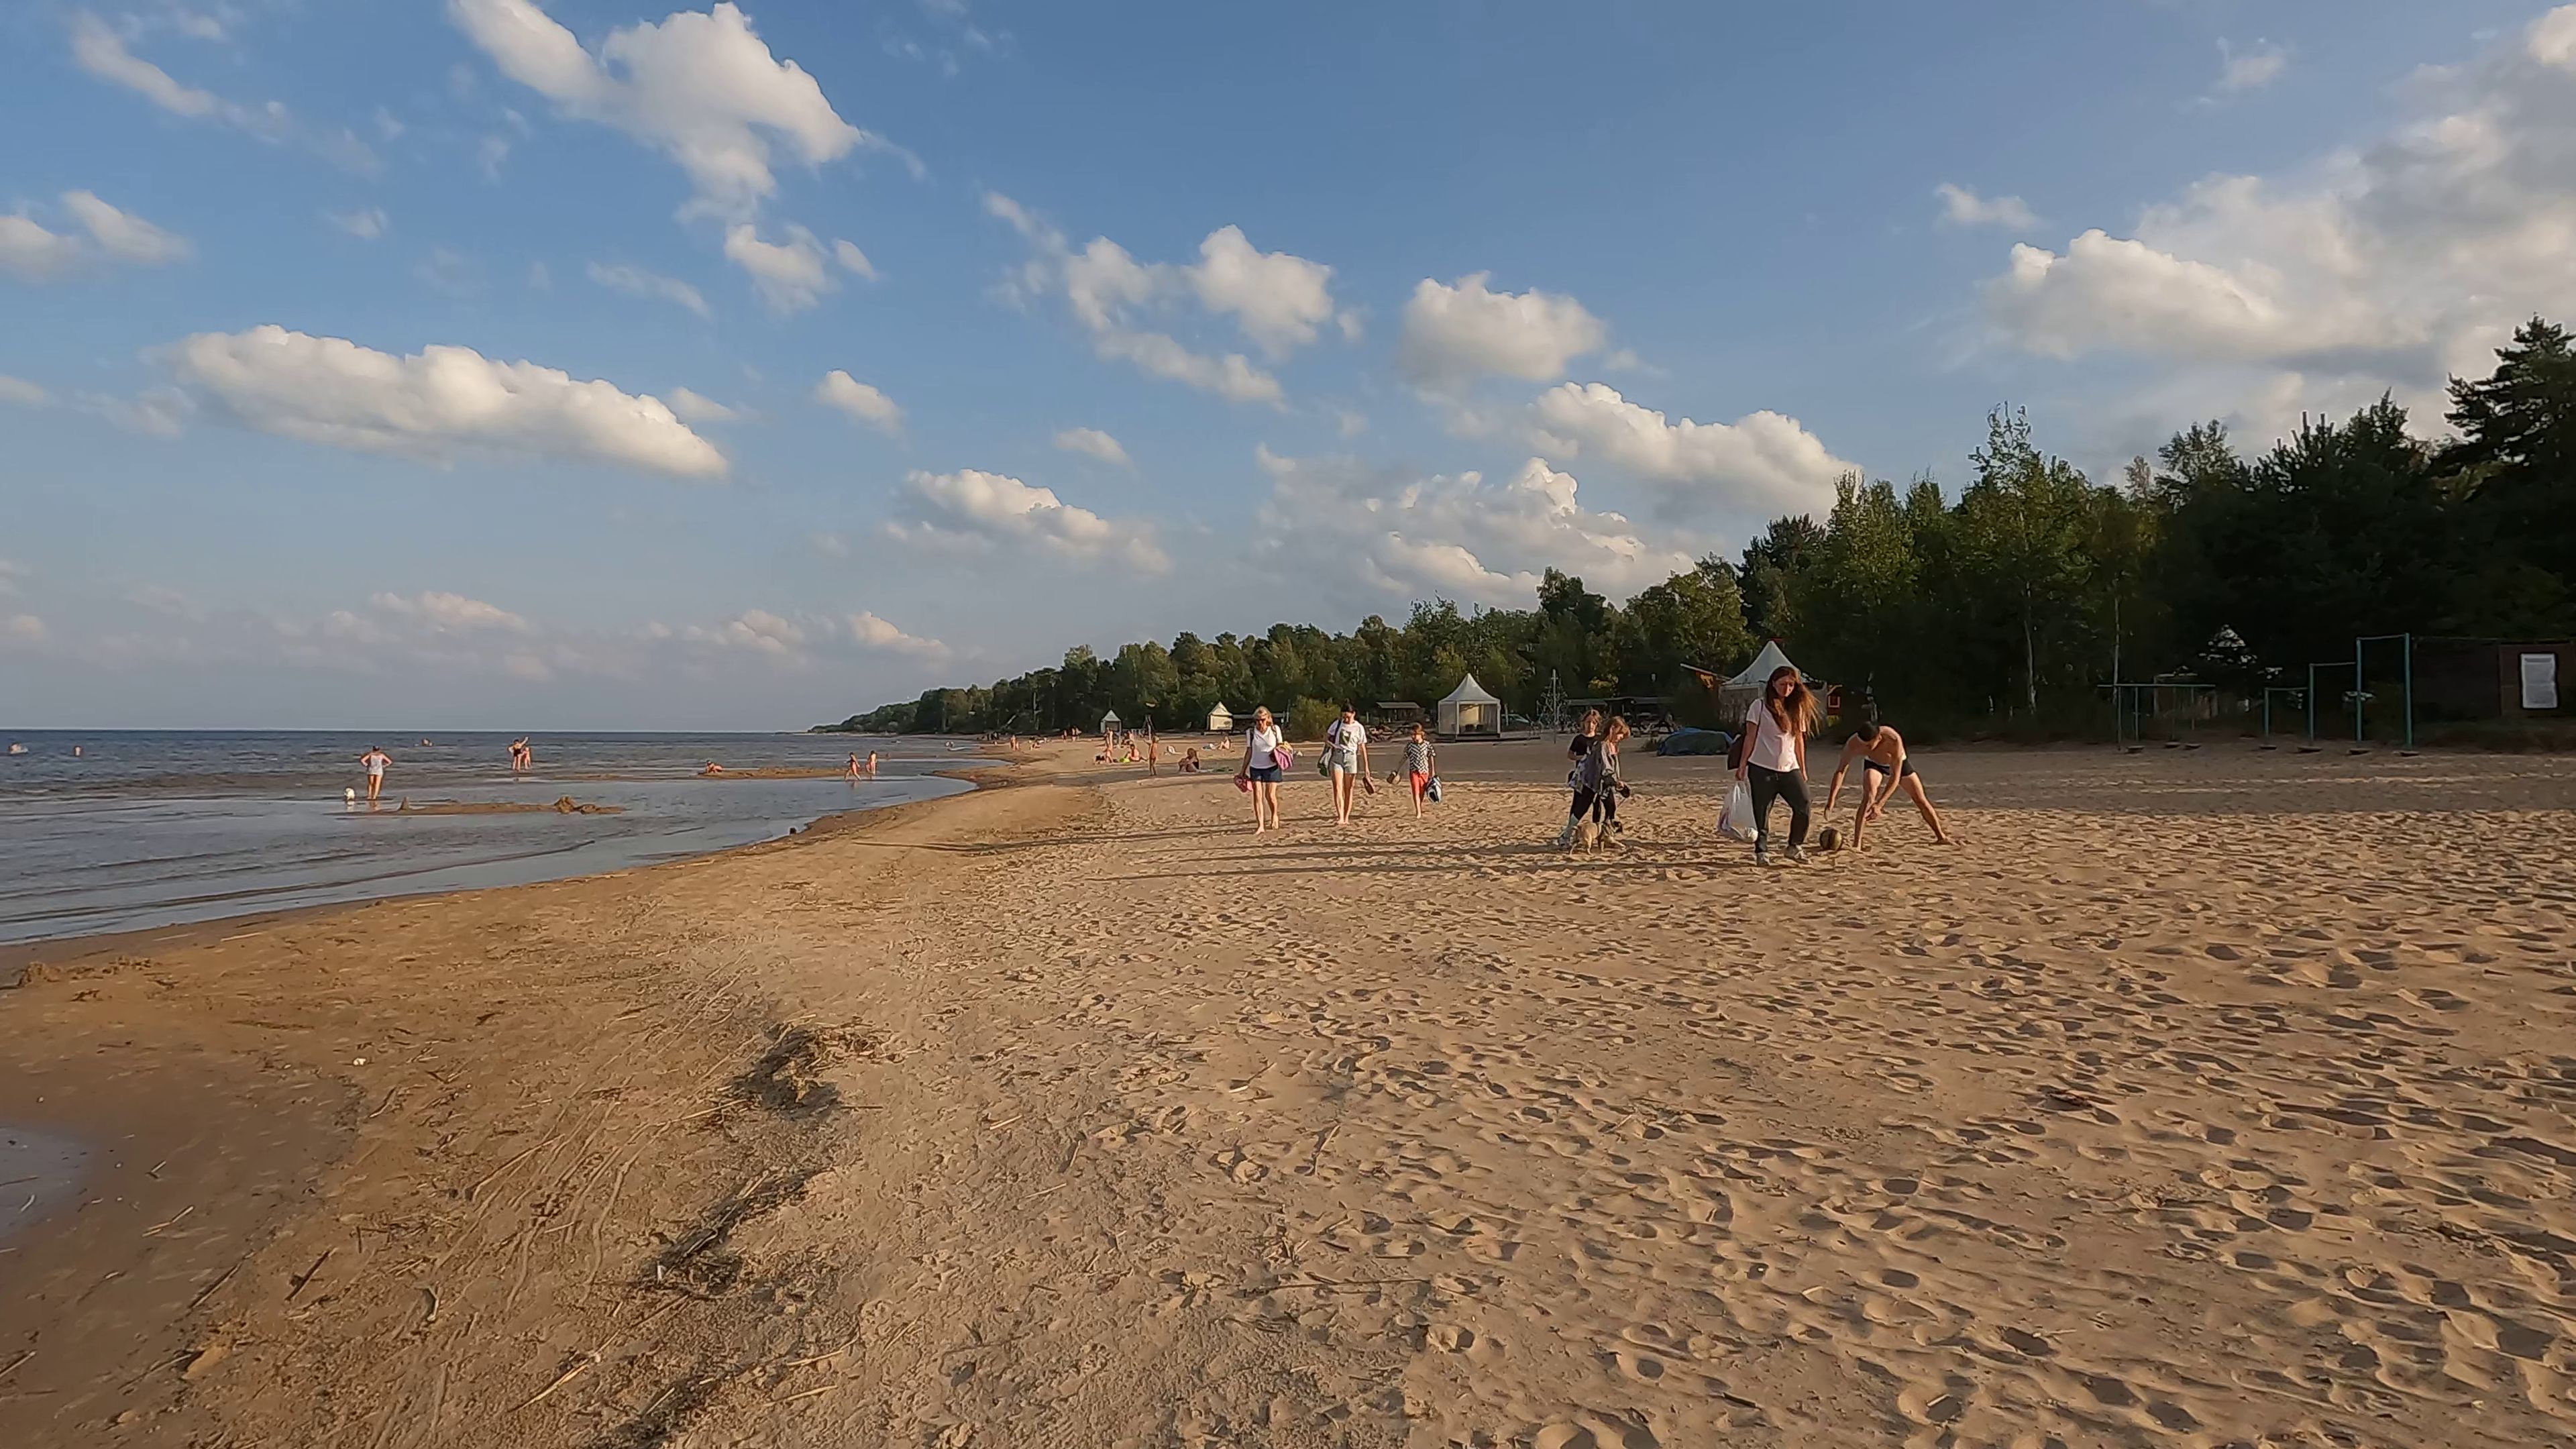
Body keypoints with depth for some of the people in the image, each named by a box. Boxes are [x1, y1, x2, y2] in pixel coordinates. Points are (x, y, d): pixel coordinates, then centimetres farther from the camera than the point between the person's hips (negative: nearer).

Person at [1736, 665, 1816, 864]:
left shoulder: (1797, 709, 13)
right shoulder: (1760, 706, 0)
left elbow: (1799, 740, 16)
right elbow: (1750, 737, -1)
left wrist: (1803, 769, 15)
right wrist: (1742, 766, -4)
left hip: (1789, 769, 4)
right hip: (1762, 768, -4)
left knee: (1803, 805, -8)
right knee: (1762, 812, -1)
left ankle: (1795, 847, 8)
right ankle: (1761, 852, 9)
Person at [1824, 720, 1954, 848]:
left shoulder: (1894, 740, -44)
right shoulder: (1853, 743, -38)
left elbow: (1895, 778, -41)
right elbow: (1841, 771, -32)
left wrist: (1879, 804, -46)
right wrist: (1831, 799, -42)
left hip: (1898, 763, 0)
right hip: (1873, 764, 0)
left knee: (1921, 800, 7)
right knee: (1868, 797, -26)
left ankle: (1941, 837, 29)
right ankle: (1856, 844, -24)